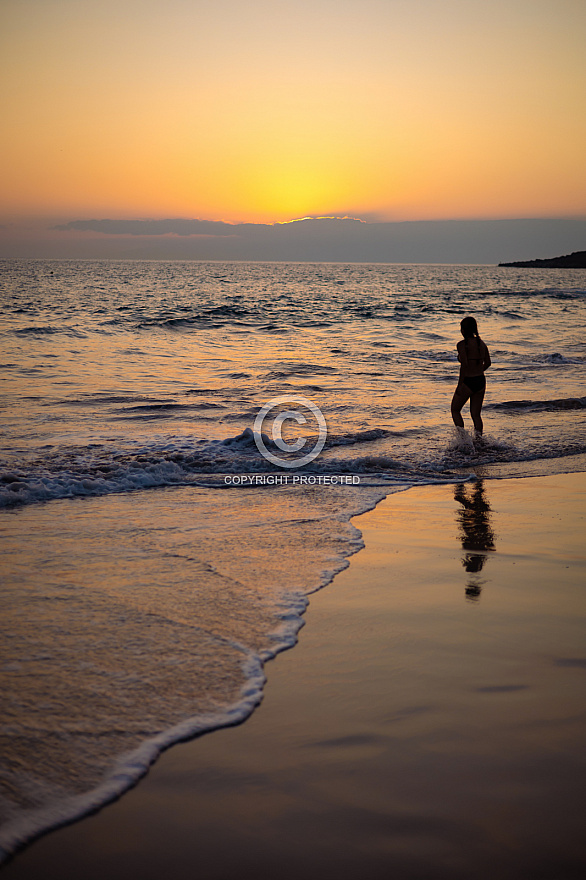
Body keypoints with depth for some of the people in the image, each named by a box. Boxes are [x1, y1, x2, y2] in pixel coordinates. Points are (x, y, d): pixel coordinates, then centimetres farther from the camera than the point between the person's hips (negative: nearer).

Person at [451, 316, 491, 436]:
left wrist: (459, 385, -16)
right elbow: (488, 363, 13)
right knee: (476, 414, 14)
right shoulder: (481, 343, 6)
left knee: (455, 410, 14)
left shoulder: (462, 344, -14)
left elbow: (464, 365, -21)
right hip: (481, 381, 6)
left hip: (468, 381, -6)